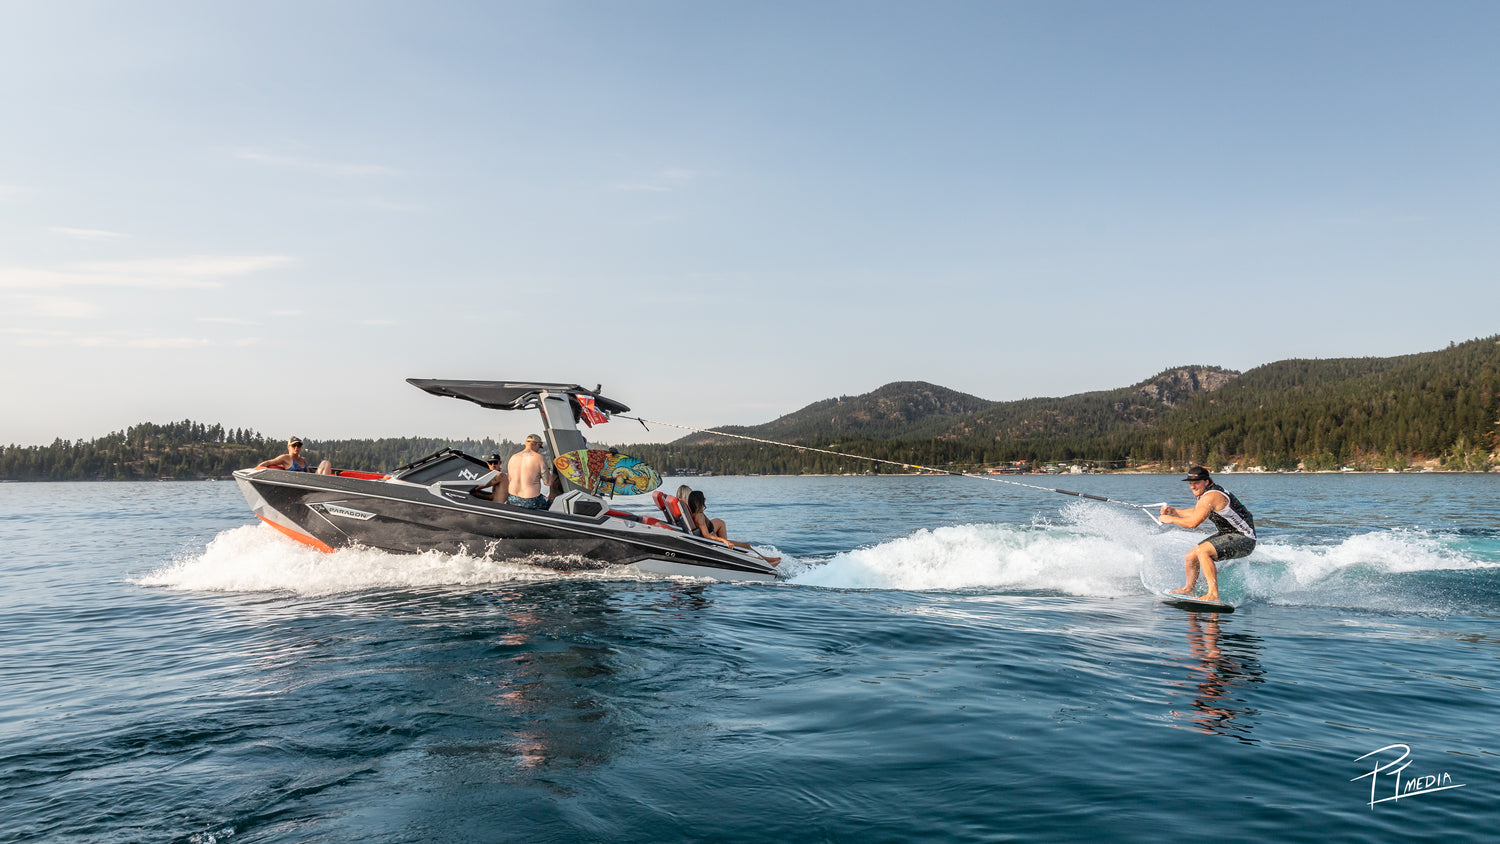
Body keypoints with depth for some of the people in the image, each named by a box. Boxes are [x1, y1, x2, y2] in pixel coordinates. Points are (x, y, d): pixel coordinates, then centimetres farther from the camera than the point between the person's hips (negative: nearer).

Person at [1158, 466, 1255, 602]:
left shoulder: (1210, 497, -24)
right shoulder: (1204, 493, 8)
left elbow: (1193, 522, -26)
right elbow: (1195, 513, 26)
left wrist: (1171, 519, -12)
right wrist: (1173, 511, 16)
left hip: (1244, 540, -10)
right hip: (1227, 535, 10)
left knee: (1202, 550, -31)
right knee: (1191, 557, 11)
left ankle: (1214, 594, -31)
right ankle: (1189, 589, 34)